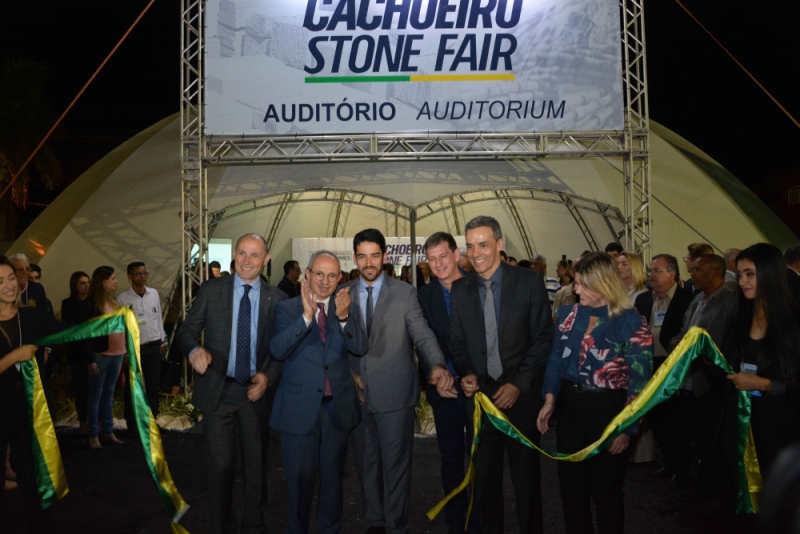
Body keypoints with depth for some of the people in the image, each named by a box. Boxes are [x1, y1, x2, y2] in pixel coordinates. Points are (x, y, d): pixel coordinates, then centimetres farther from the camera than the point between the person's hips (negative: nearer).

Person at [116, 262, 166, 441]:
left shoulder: (154, 294, 6)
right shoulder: (122, 299, -7)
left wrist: (162, 341, 12)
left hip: (154, 348, 4)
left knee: (153, 388, 10)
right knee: (133, 389, 6)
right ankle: (133, 426, 18)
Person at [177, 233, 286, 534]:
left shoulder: (277, 299, -1)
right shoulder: (211, 290, -1)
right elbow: (186, 331, -3)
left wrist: (268, 376, -14)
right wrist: (194, 350, -24)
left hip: (257, 392, 1)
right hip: (218, 392, -1)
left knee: (257, 464, 13)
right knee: (220, 465, 5)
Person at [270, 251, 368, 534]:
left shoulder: (349, 309, 3)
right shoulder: (287, 308, -3)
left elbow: (360, 348, -12)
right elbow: (278, 350, -17)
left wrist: (344, 317, -29)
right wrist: (306, 316, -29)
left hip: (338, 406, 2)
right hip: (299, 407, -2)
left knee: (333, 477, 16)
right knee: (300, 478, 9)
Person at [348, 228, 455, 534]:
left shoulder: (405, 293, -2)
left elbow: (422, 335, -12)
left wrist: (437, 365, -29)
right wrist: (348, 373, -3)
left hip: (394, 394, -3)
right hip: (358, 395, 3)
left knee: (395, 465, 5)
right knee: (366, 464, 15)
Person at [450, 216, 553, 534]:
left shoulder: (529, 282, -6)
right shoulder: (460, 289, 4)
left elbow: (543, 338, -6)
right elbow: (456, 341, 9)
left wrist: (518, 384, -12)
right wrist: (466, 373, -9)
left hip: (521, 396, -2)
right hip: (479, 394, 3)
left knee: (526, 473, 12)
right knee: (484, 475, 13)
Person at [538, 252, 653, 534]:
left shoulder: (632, 322, -11)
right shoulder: (567, 314, 2)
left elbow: (640, 380, -9)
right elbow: (555, 360, 7)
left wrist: (626, 427, -11)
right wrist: (550, 399, -5)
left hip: (609, 411, -4)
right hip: (570, 409, 4)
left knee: (606, 490, 13)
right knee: (571, 488, 14)